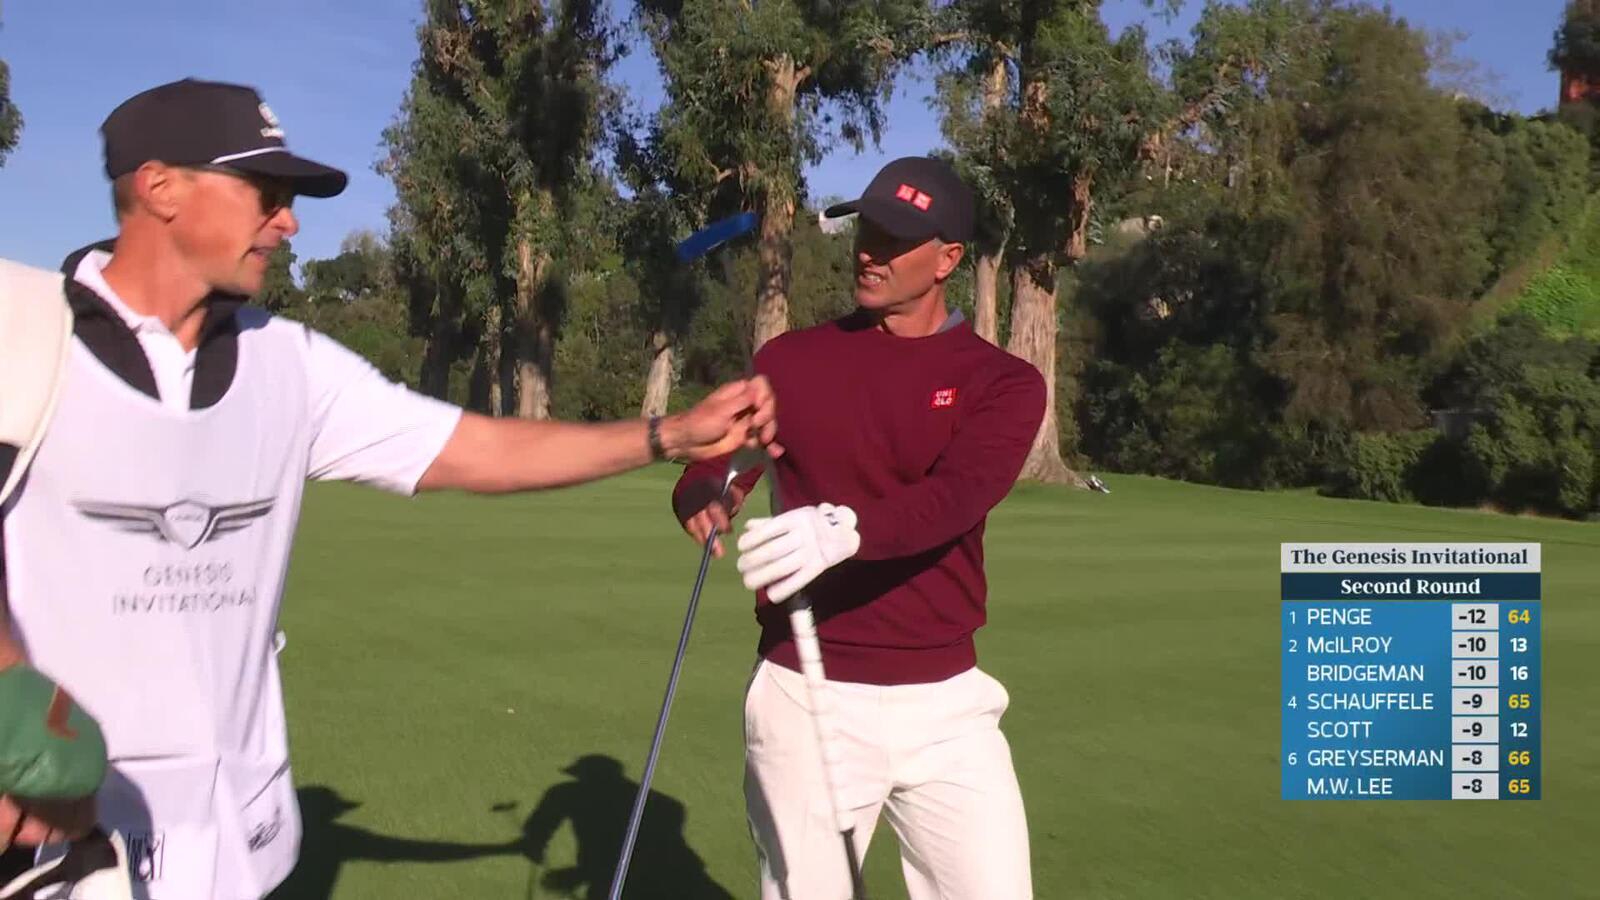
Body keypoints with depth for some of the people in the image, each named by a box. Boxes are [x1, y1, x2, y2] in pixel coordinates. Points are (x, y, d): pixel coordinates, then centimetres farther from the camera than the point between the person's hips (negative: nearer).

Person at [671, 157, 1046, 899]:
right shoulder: (789, 360, 6)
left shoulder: (1003, 381, -1)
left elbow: (957, 497, -20)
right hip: (804, 698, 1)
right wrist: (707, 495, -29)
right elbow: (713, 465, -3)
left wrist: (843, 529, -39)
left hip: (943, 704, 0)